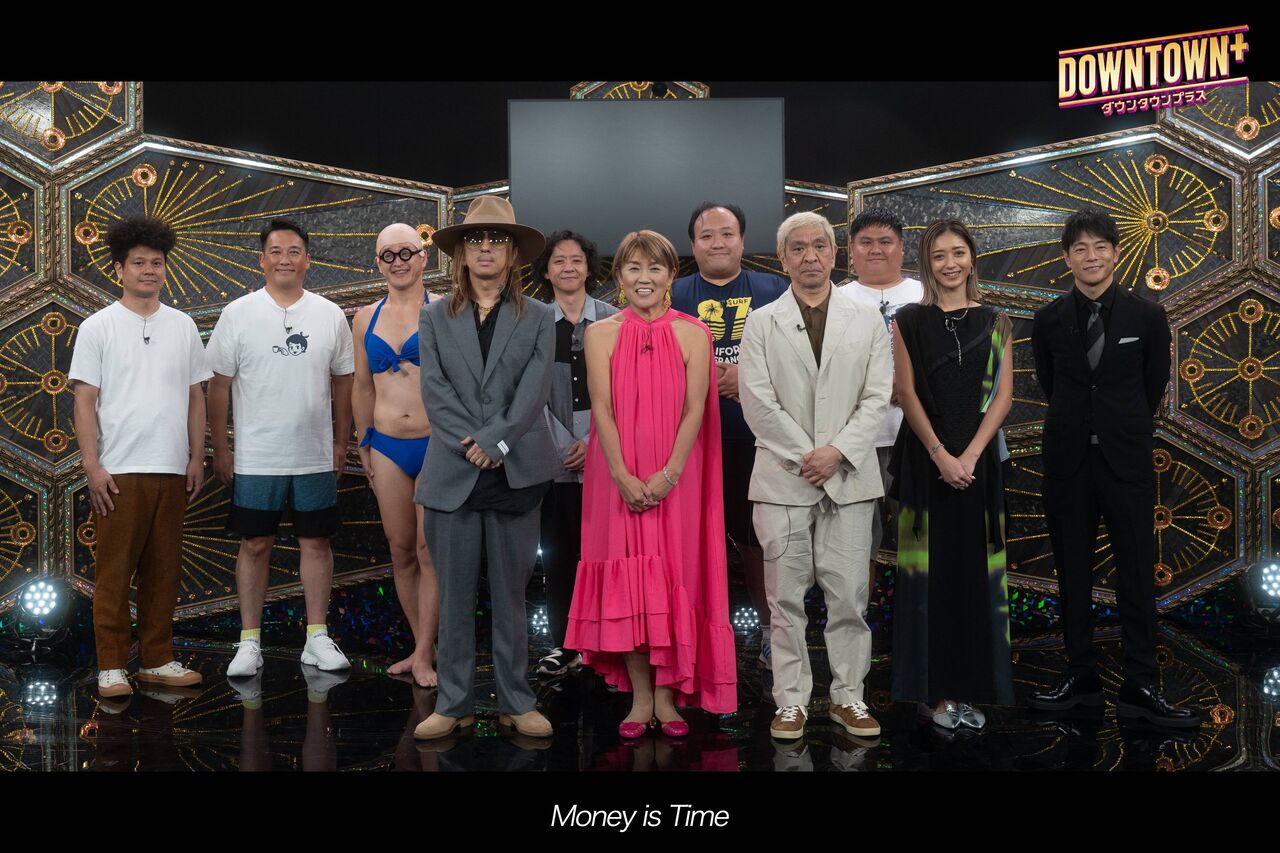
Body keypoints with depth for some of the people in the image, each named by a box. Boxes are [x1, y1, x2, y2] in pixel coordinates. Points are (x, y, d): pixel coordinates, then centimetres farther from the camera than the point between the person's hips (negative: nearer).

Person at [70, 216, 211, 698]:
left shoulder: (182, 327, 10)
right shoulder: (98, 328, 0)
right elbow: (85, 401, -2)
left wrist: (196, 458, 8)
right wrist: (92, 466, -9)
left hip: (171, 470, 4)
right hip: (118, 472, -3)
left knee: (164, 572, 8)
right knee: (114, 573, 0)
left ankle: (157, 661, 18)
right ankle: (111, 667, 9)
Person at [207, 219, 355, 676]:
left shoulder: (330, 315, 4)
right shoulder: (238, 314, -2)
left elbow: (342, 381, 10)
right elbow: (218, 385, 0)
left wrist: (341, 443, 8)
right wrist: (220, 449, -2)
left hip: (315, 457, 2)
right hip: (255, 459, -2)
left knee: (316, 541, 7)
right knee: (255, 545, 5)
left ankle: (317, 638, 17)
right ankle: (249, 642, 14)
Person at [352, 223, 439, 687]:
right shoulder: (366, 318, 11)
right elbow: (362, 387, 18)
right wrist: (364, 443, 16)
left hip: (435, 444, -4)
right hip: (387, 447, 4)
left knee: (429, 550, -3)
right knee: (401, 551, 8)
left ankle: (424, 655, 5)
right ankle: (422, 646, 18)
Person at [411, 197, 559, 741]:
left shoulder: (538, 319, 8)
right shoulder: (435, 318, 10)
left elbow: (534, 391, -3)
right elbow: (435, 392, -1)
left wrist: (495, 443, -14)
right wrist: (474, 446, -12)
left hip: (515, 473, 0)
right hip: (452, 475, 1)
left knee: (511, 594, 6)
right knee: (455, 595, 5)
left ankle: (515, 702, 15)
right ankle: (454, 703, 14)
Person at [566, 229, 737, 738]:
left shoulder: (692, 334, 2)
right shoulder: (602, 334, 4)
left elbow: (695, 410, -4)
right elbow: (602, 409, -3)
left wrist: (669, 474, -15)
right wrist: (624, 477, -13)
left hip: (675, 480, 0)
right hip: (620, 479, 0)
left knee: (673, 579, 1)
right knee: (627, 580, 1)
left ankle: (667, 696, 11)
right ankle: (640, 698, 10)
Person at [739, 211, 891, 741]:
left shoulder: (867, 321, 10)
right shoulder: (761, 324, 6)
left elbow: (877, 398, 3)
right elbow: (758, 402, -2)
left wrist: (837, 451, -10)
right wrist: (805, 457, -10)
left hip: (849, 478, 1)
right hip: (783, 478, -1)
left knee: (849, 594, 3)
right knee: (786, 597, 3)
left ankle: (848, 697, 15)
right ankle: (791, 701, 12)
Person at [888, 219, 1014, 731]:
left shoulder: (994, 321, 8)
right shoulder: (909, 320, 3)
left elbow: (1004, 393, 1)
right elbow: (907, 392, -4)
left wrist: (970, 455, -11)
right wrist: (941, 455, -13)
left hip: (978, 456, 2)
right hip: (926, 455, -2)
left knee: (975, 568, 4)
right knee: (932, 568, 0)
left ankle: (971, 686, 14)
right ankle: (933, 689, 7)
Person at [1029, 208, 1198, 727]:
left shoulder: (1147, 317, -2)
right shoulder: (1050, 320, 1)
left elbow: (1155, 384, 9)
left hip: (1126, 460, -1)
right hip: (1068, 460, 1)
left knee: (1137, 574, -1)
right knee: (1073, 574, 7)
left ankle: (1140, 688, 5)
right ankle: (1080, 679, 17)